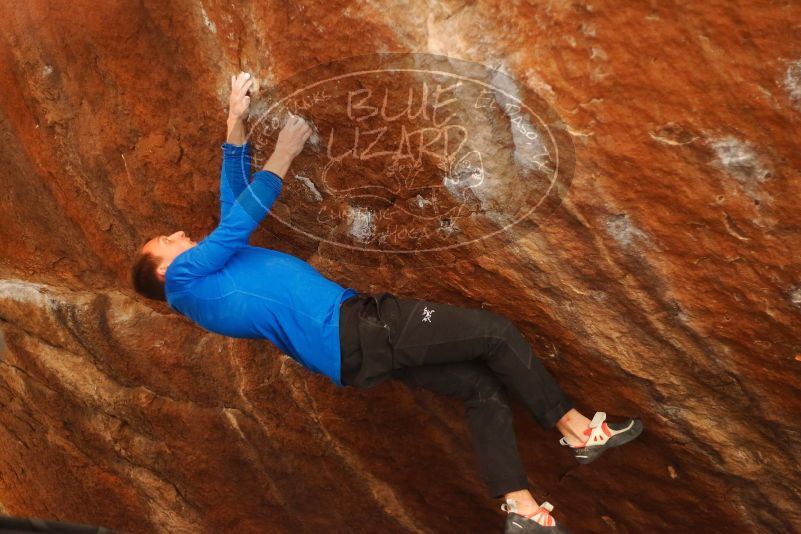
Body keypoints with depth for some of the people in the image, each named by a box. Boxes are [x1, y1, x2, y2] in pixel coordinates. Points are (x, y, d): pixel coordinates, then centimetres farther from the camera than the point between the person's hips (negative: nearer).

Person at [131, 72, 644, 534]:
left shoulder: (217, 266, 25)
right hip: (354, 330, -10)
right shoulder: (185, 278, 1)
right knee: (496, 332, -8)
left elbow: (234, 202, 29)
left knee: (484, 387, 6)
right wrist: (284, 154, 6)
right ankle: (577, 429, 4)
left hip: (360, 348, 10)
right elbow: (240, 219, -3)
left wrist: (236, 123, 26)